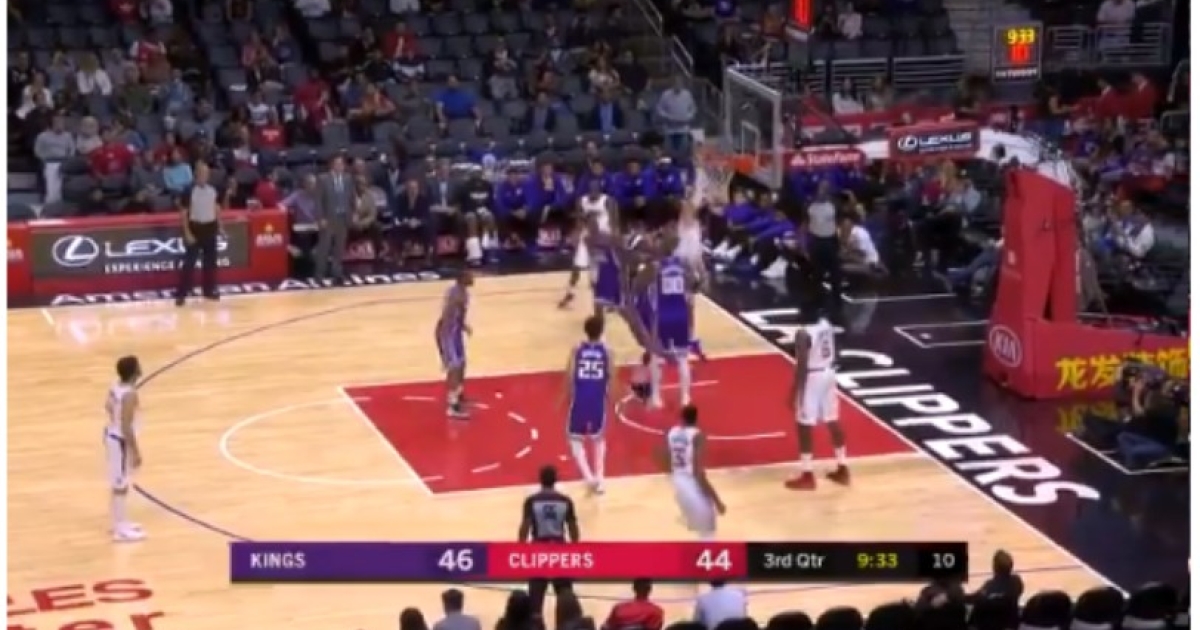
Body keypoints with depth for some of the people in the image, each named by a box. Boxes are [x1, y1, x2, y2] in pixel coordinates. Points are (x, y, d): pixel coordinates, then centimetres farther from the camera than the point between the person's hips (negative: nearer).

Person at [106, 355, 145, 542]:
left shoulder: (116, 387, 1)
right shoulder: (129, 395, -28)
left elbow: (108, 406, 18)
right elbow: (126, 427, -28)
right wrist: (136, 451, -22)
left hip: (112, 435, 10)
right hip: (121, 441, -10)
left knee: (118, 483, 21)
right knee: (121, 485, 1)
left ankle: (120, 522, 33)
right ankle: (121, 530, 9)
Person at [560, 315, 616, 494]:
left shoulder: (577, 351, -5)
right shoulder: (606, 352, -3)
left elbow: (569, 377, -7)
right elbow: (612, 378, -2)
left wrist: (566, 397, 7)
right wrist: (609, 399, 12)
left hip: (579, 400, -1)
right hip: (598, 400, 1)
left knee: (575, 438, 17)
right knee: (598, 437, 25)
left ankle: (588, 475, -3)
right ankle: (599, 478, 21)